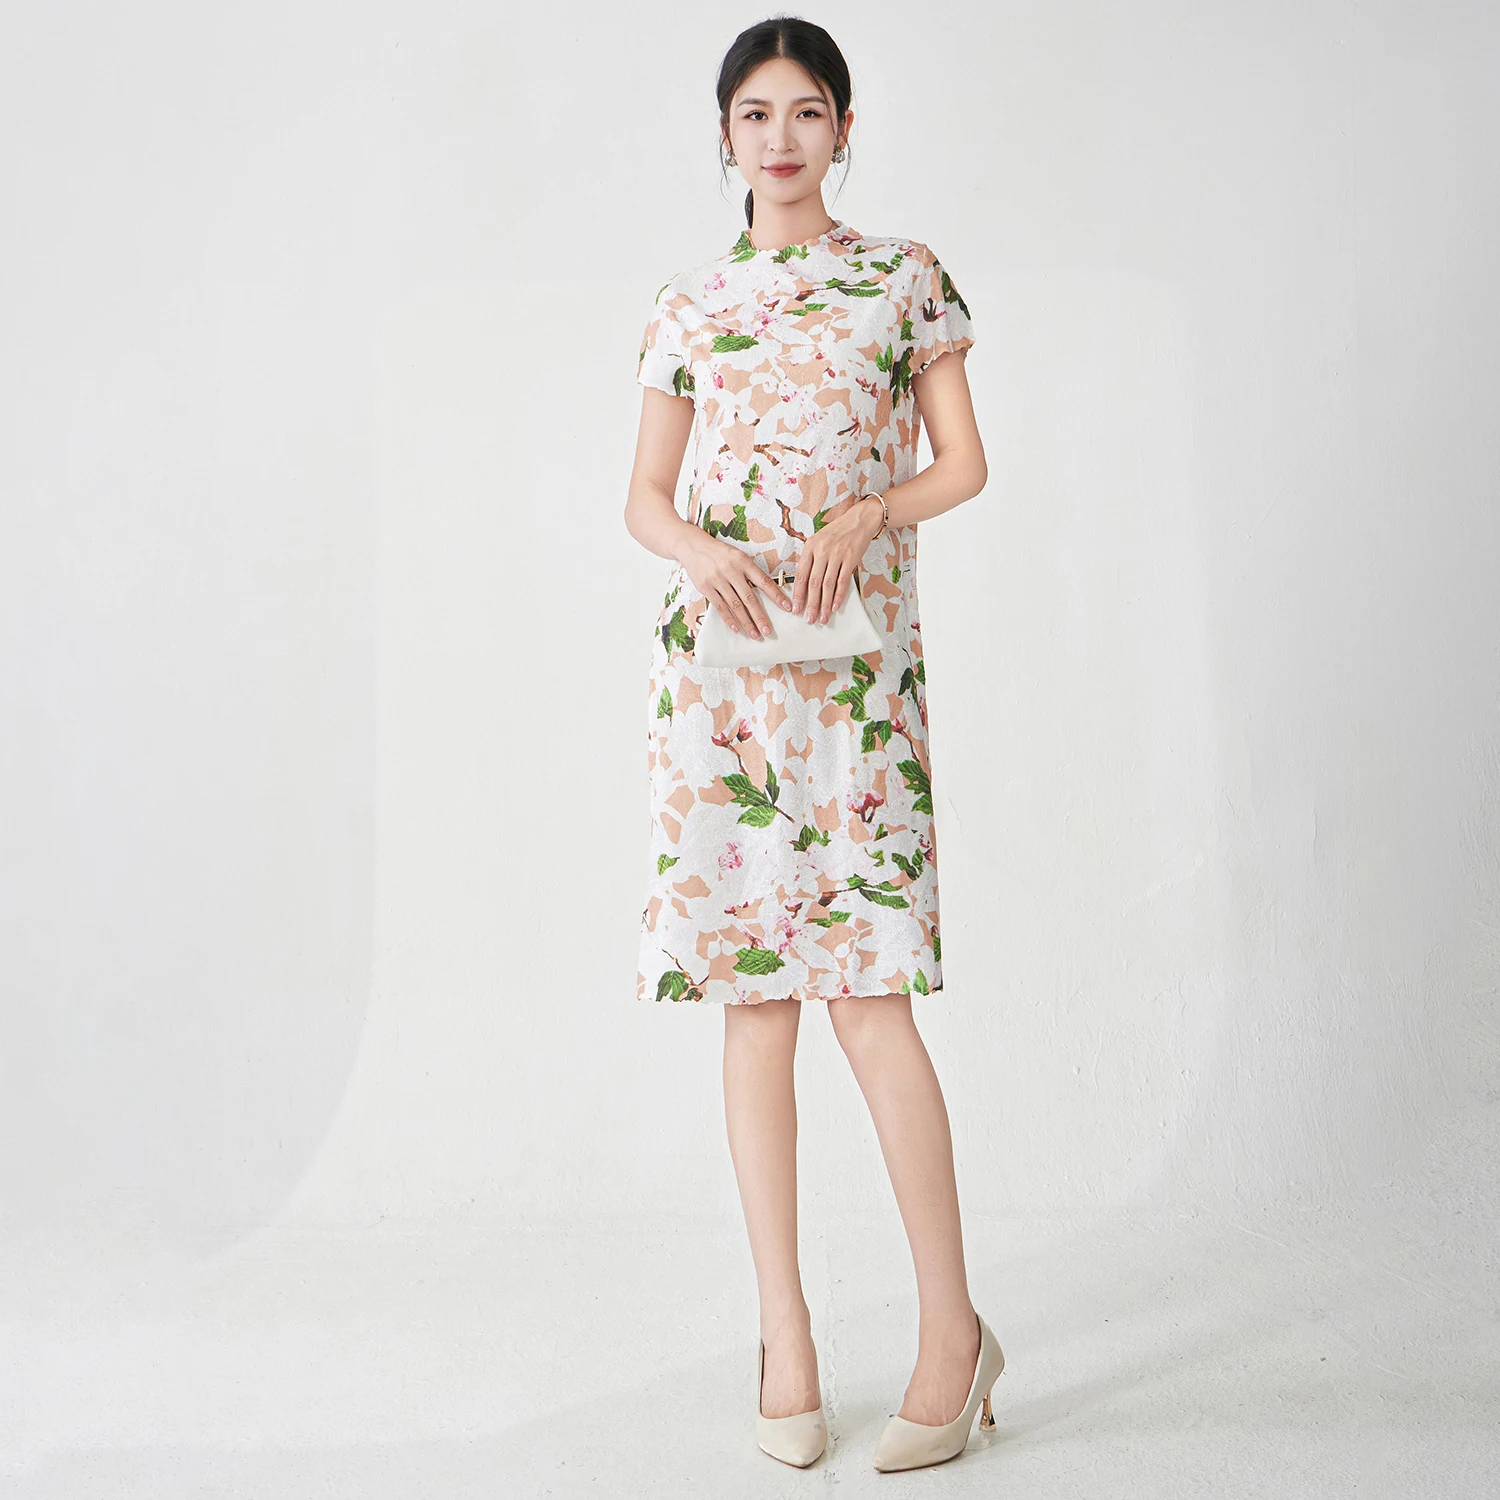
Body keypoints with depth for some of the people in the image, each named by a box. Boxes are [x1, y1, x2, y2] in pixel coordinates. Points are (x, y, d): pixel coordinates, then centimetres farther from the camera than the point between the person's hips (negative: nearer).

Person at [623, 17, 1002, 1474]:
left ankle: (951, 1328, 6)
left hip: (856, 664, -2)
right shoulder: (687, 305, 14)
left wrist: (866, 511, -12)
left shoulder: (904, 273, 9)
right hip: (713, 662, 3)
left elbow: (964, 463, 7)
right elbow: (644, 497, 14)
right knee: (752, 1001, 3)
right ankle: (785, 1336, 13)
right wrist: (698, 548, -8)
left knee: (865, 994, -9)